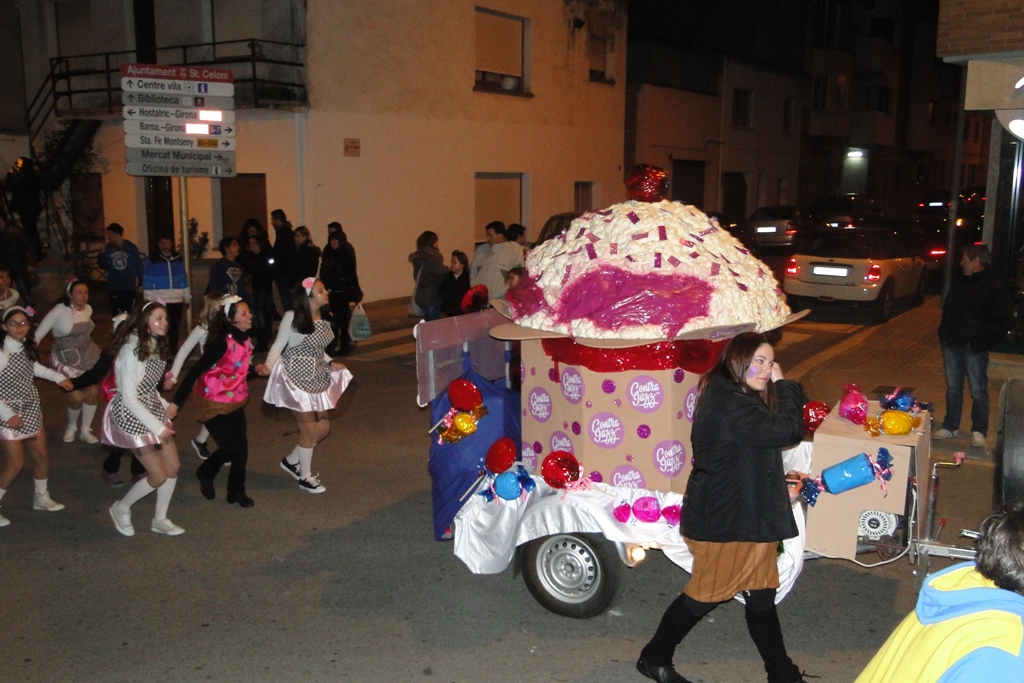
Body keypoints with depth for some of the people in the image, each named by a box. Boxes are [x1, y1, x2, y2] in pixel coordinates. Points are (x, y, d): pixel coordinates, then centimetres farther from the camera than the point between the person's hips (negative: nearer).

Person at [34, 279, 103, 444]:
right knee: (76, 397, -10)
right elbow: (38, 334, -17)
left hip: (89, 356, 5)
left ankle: (85, 431, 20)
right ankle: (71, 426, 22)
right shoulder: (59, 311, -19)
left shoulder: (88, 309, -2)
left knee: (93, 392, 0)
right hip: (66, 360, -5)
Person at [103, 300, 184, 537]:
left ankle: (160, 520, 27)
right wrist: (158, 427, -18)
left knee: (173, 467, 9)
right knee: (159, 476, -2)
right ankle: (121, 508, 24)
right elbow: (129, 399, -22)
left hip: (153, 411, 8)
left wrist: (165, 406, -2)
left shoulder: (156, 346, 1)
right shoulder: (130, 351, -23)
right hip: (133, 417, -8)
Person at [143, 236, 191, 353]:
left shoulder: (178, 259, 10)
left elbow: (184, 279, 12)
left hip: (177, 300, 3)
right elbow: (147, 281, -2)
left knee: (175, 328, 9)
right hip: (159, 301, -3)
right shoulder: (152, 259, 0)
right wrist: (149, 299, -4)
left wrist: (187, 299, 10)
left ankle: (173, 351, 19)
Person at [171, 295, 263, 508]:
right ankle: (205, 473, 26)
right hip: (214, 404, -7)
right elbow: (194, 372, -25)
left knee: (242, 448, 6)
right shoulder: (221, 343, -25)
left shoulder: (245, 340, -1)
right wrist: (177, 402, -26)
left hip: (235, 403, 7)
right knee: (231, 448, -4)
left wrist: (257, 370, -5)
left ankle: (237, 492, 24)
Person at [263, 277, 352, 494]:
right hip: (296, 378, -7)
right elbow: (278, 345, -11)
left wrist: (331, 363, 3)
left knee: (323, 427, 11)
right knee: (310, 428, 0)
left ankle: (291, 460, 32)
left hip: (317, 378, 7)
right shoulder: (292, 317, -15)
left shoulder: (323, 320, 5)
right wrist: (268, 366, -26)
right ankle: (305, 477, 20)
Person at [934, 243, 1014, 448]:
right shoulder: (959, 281, 10)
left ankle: (979, 431, 12)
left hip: (974, 348, -6)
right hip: (952, 344, 7)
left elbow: (1004, 322, -12)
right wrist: (944, 333, 11)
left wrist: (982, 342, -17)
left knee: (978, 391, 2)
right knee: (953, 388, 14)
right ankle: (950, 427, 24)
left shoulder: (994, 287, -12)